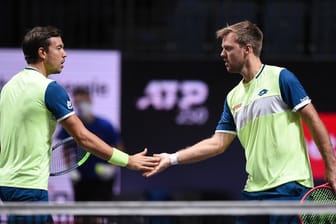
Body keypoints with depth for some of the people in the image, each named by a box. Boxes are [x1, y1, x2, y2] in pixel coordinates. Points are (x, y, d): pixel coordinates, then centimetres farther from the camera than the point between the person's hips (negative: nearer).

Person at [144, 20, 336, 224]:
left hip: (289, 186, -7)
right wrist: (172, 159, 11)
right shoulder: (233, 97, 17)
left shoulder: (281, 78, -3)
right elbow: (218, 143, 17)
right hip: (254, 190, 7)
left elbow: (313, 120, -5)